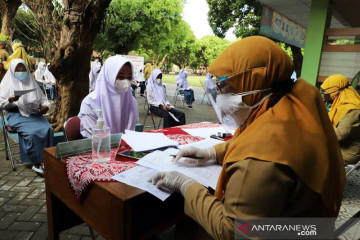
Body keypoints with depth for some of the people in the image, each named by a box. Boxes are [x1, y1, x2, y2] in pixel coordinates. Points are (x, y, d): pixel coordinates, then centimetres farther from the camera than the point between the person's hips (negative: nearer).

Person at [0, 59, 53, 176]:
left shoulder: (31, 82, 17)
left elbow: (43, 99, 16)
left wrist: (46, 106, -7)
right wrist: (10, 100, -20)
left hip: (34, 113, 3)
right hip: (17, 115, -3)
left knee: (48, 129, -27)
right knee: (32, 132, -32)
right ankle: (36, 162, -18)